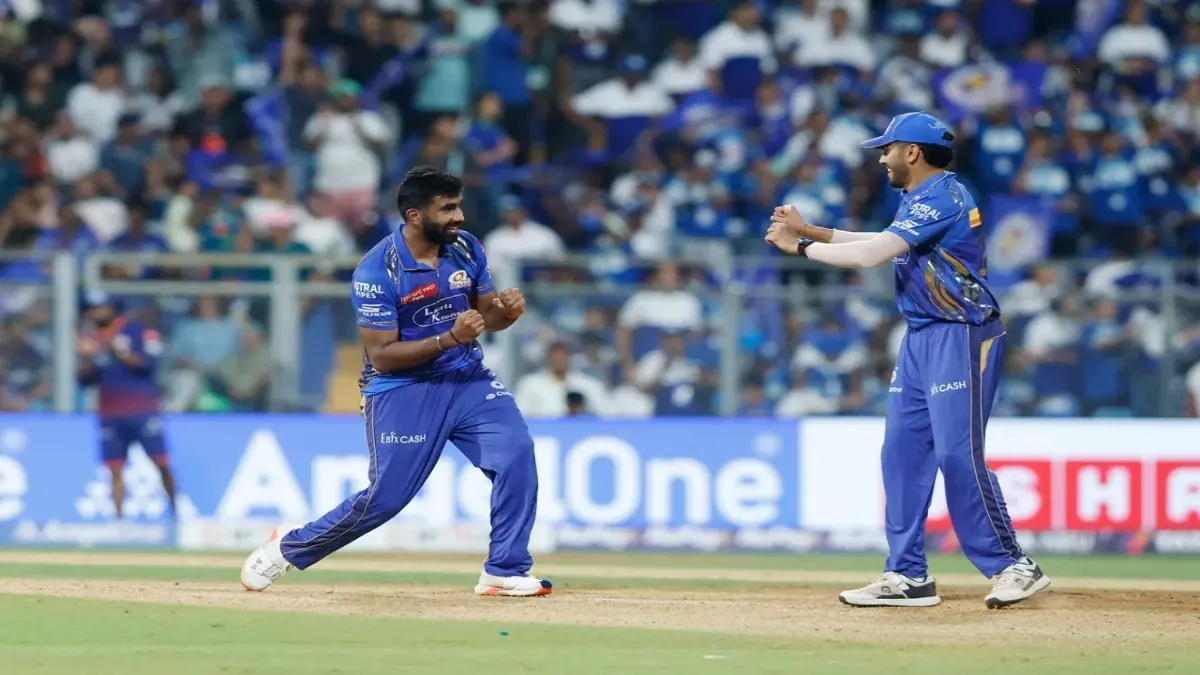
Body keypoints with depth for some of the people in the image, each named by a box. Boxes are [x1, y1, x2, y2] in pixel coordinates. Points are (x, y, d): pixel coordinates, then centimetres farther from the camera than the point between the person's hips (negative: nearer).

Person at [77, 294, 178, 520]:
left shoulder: (138, 331, 1)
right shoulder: (90, 340, 12)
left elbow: (149, 363, -11)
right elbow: (85, 380, 8)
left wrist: (120, 353, -20)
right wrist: (87, 358, -10)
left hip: (143, 413, -3)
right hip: (111, 416, 3)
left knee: (162, 465, -5)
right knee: (115, 471, -2)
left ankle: (176, 510, 8)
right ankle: (119, 517, -1)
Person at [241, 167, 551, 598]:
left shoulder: (466, 249, 0)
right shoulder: (377, 272, -18)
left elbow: (486, 316, 11)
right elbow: (381, 355, -19)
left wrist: (506, 311, -14)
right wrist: (449, 339, -30)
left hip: (467, 379, 5)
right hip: (402, 388, -5)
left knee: (517, 452, -16)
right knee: (386, 496, -4)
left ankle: (505, 571, -8)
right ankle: (286, 550, 18)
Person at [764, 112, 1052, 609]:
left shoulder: (941, 198, -17)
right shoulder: (918, 199, 15)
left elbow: (869, 255, -21)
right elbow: (881, 245, 22)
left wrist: (801, 247, -10)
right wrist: (811, 232, 15)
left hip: (961, 340, -10)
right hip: (921, 340, 10)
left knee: (957, 454, -13)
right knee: (902, 451, 6)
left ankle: (1012, 567, -7)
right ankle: (907, 576, 8)